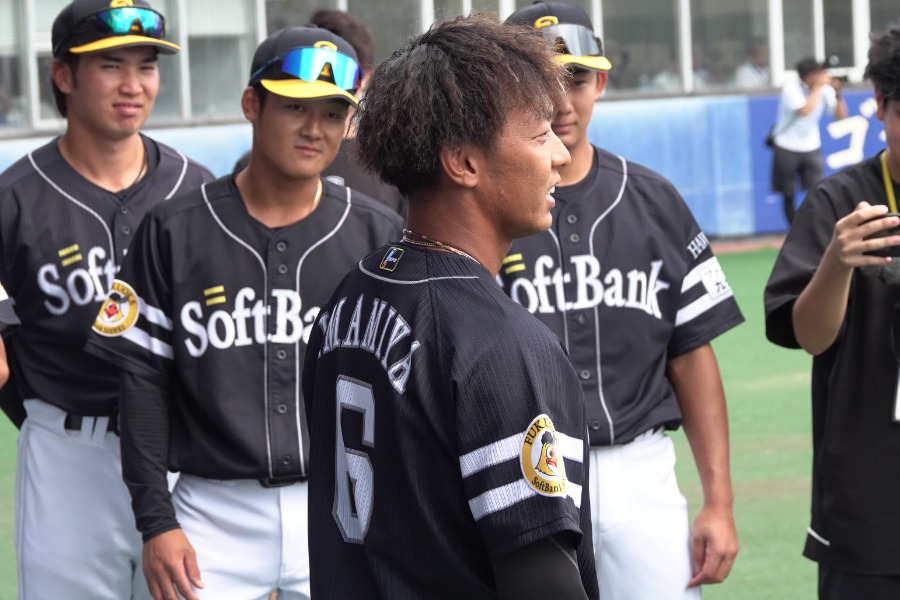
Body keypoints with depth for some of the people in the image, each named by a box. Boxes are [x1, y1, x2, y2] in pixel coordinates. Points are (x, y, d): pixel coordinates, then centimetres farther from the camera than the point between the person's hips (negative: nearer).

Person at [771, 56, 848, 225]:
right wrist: (818, 87, -27)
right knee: (789, 196, 5)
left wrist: (837, 93, -19)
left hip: (812, 148, 2)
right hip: (787, 149, -2)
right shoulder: (791, 88, -16)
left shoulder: (825, 88, -6)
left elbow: (841, 115, -5)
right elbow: (804, 111, -31)